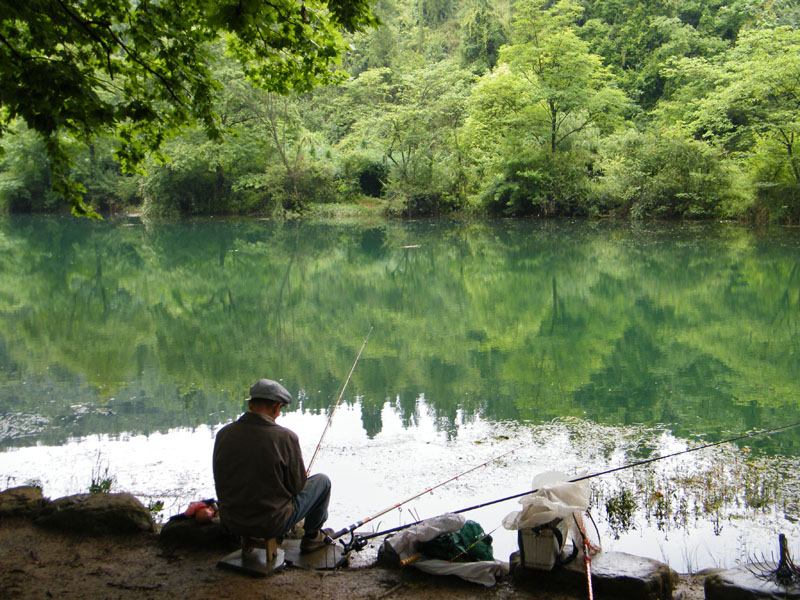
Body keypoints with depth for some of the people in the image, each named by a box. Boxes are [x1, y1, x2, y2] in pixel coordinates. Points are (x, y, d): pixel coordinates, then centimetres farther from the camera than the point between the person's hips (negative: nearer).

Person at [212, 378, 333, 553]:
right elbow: (297, 485, -9)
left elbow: (220, 481, 6)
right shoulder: (285, 437, -20)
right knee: (322, 481, 17)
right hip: (271, 524, -5)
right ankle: (312, 537, 31)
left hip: (231, 523, 6)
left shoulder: (224, 434, -6)